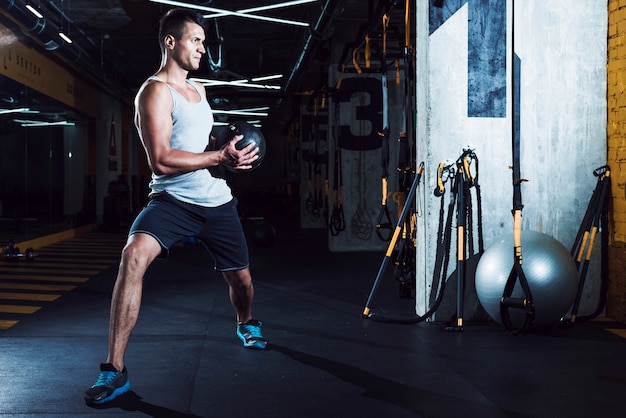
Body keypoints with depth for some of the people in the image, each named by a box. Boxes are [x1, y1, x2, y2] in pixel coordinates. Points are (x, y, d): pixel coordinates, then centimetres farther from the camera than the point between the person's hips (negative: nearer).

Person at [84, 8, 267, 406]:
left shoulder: (198, 90, 15)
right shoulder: (155, 91, -10)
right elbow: (162, 161, -20)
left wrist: (234, 153, 9)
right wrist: (220, 156, -21)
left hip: (217, 201, 7)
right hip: (173, 200, -7)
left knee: (241, 278, 15)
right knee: (134, 254, -33)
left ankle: (247, 323, 53)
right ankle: (115, 369, -26)